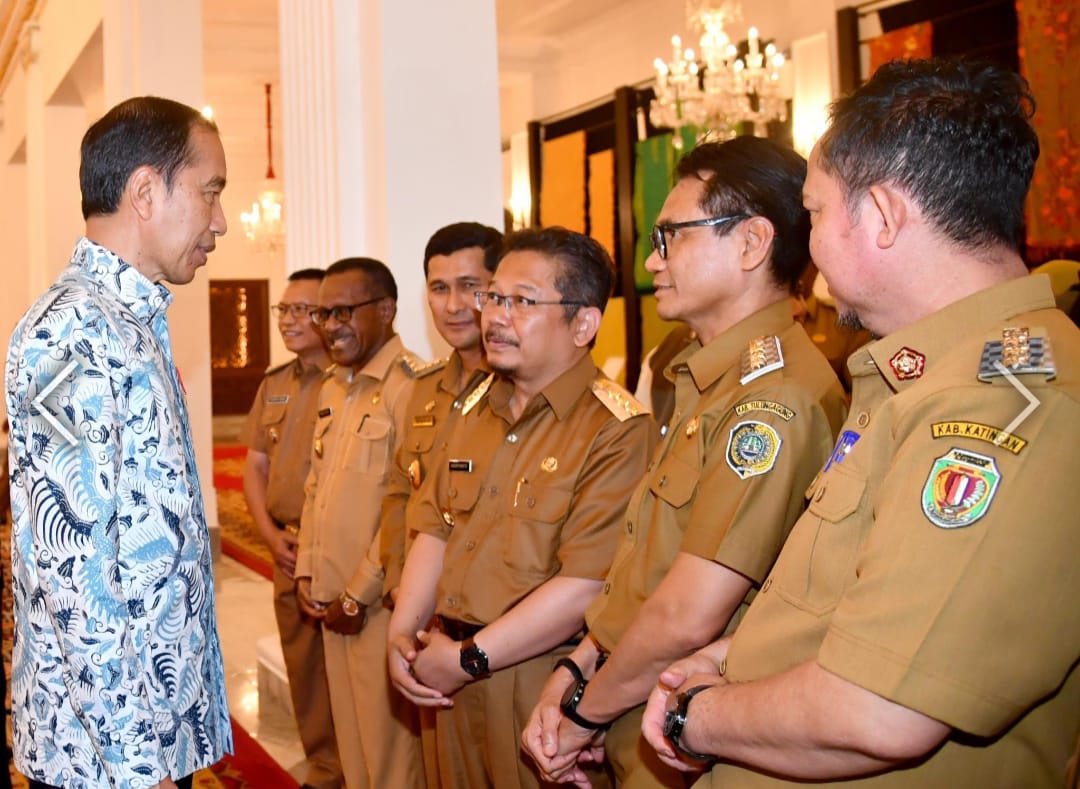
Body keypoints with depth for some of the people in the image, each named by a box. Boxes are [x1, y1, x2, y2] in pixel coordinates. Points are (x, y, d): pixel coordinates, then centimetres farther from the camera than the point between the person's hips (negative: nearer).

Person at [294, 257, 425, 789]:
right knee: (350, 743, 18)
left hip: (381, 605, -8)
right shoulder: (333, 389, 13)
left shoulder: (410, 385, -16)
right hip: (332, 603, 8)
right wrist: (306, 572, 9)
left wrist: (357, 597, -14)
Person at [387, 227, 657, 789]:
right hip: (454, 680, 7)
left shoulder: (618, 430, -16)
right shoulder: (476, 410, 11)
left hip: (543, 686, -7)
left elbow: (586, 588, -23)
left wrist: (468, 659, -17)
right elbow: (434, 531, 11)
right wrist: (402, 635, -2)